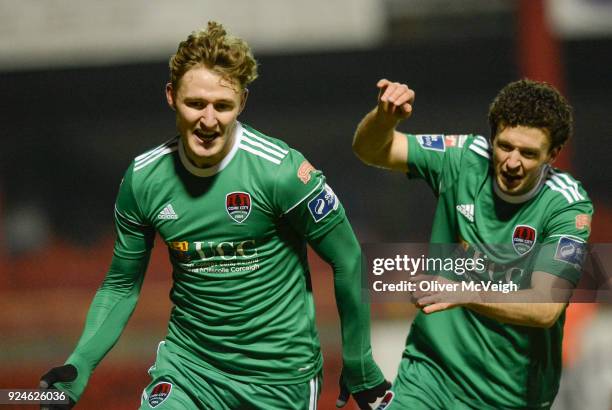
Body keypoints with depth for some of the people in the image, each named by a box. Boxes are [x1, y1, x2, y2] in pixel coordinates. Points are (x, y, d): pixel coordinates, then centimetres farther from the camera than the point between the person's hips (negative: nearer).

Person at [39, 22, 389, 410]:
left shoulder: (281, 170, -16)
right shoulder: (143, 179, -4)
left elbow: (348, 261, -6)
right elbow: (121, 286, 8)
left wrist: (359, 368, 0)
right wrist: (79, 366, -5)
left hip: (282, 376, -2)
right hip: (187, 365, 2)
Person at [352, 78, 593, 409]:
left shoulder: (568, 206, -14)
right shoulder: (465, 158, -6)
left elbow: (546, 308, -22)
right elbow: (370, 149, -5)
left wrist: (463, 294, -37)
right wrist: (385, 116, -29)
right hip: (430, 370, 1)